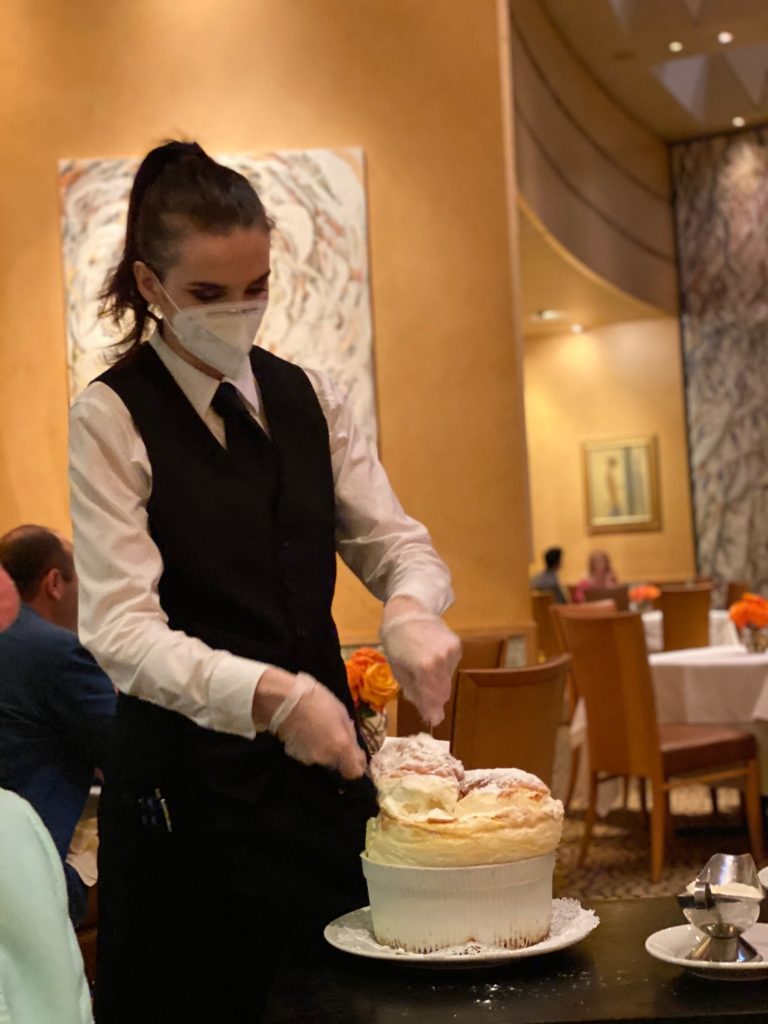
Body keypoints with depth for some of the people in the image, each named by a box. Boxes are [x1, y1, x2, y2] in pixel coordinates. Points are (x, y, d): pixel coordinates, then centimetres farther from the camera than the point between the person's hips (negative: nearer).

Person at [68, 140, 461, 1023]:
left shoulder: (307, 397, 8)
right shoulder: (110, 418, -8)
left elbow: (396, 541, 6)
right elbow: (121, 628, -17)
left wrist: (409, 607, -18)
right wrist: (269, 694, -32)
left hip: (326, 762, 5)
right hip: (191, 781, -5)